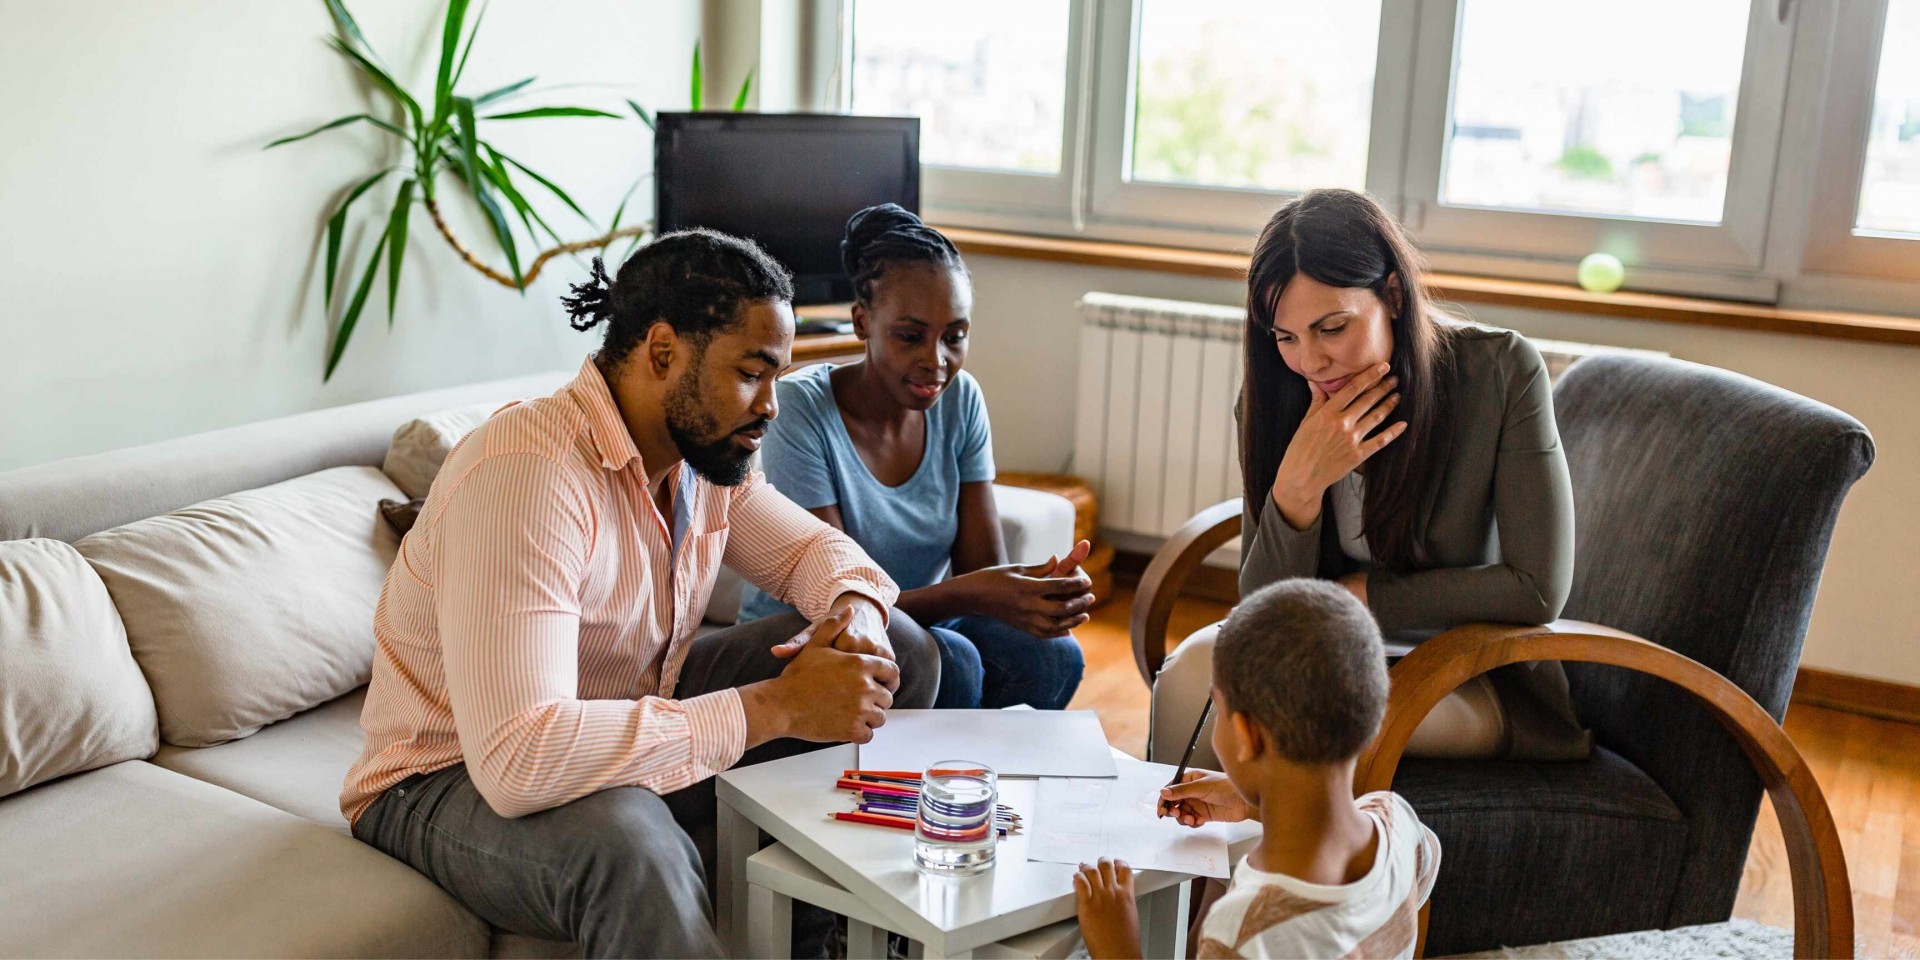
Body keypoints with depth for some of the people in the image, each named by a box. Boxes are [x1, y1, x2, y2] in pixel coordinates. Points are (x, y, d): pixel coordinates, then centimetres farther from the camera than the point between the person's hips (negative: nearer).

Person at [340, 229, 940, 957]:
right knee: (627, 843, -44)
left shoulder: (702, 445, -4)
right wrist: (775, 707, -36)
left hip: (633, 728, 9)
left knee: (901, 653, -1)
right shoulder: (527, 471, -31)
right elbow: (515, 761, -40)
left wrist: (856, 610, -15)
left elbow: (813, 547, 12)